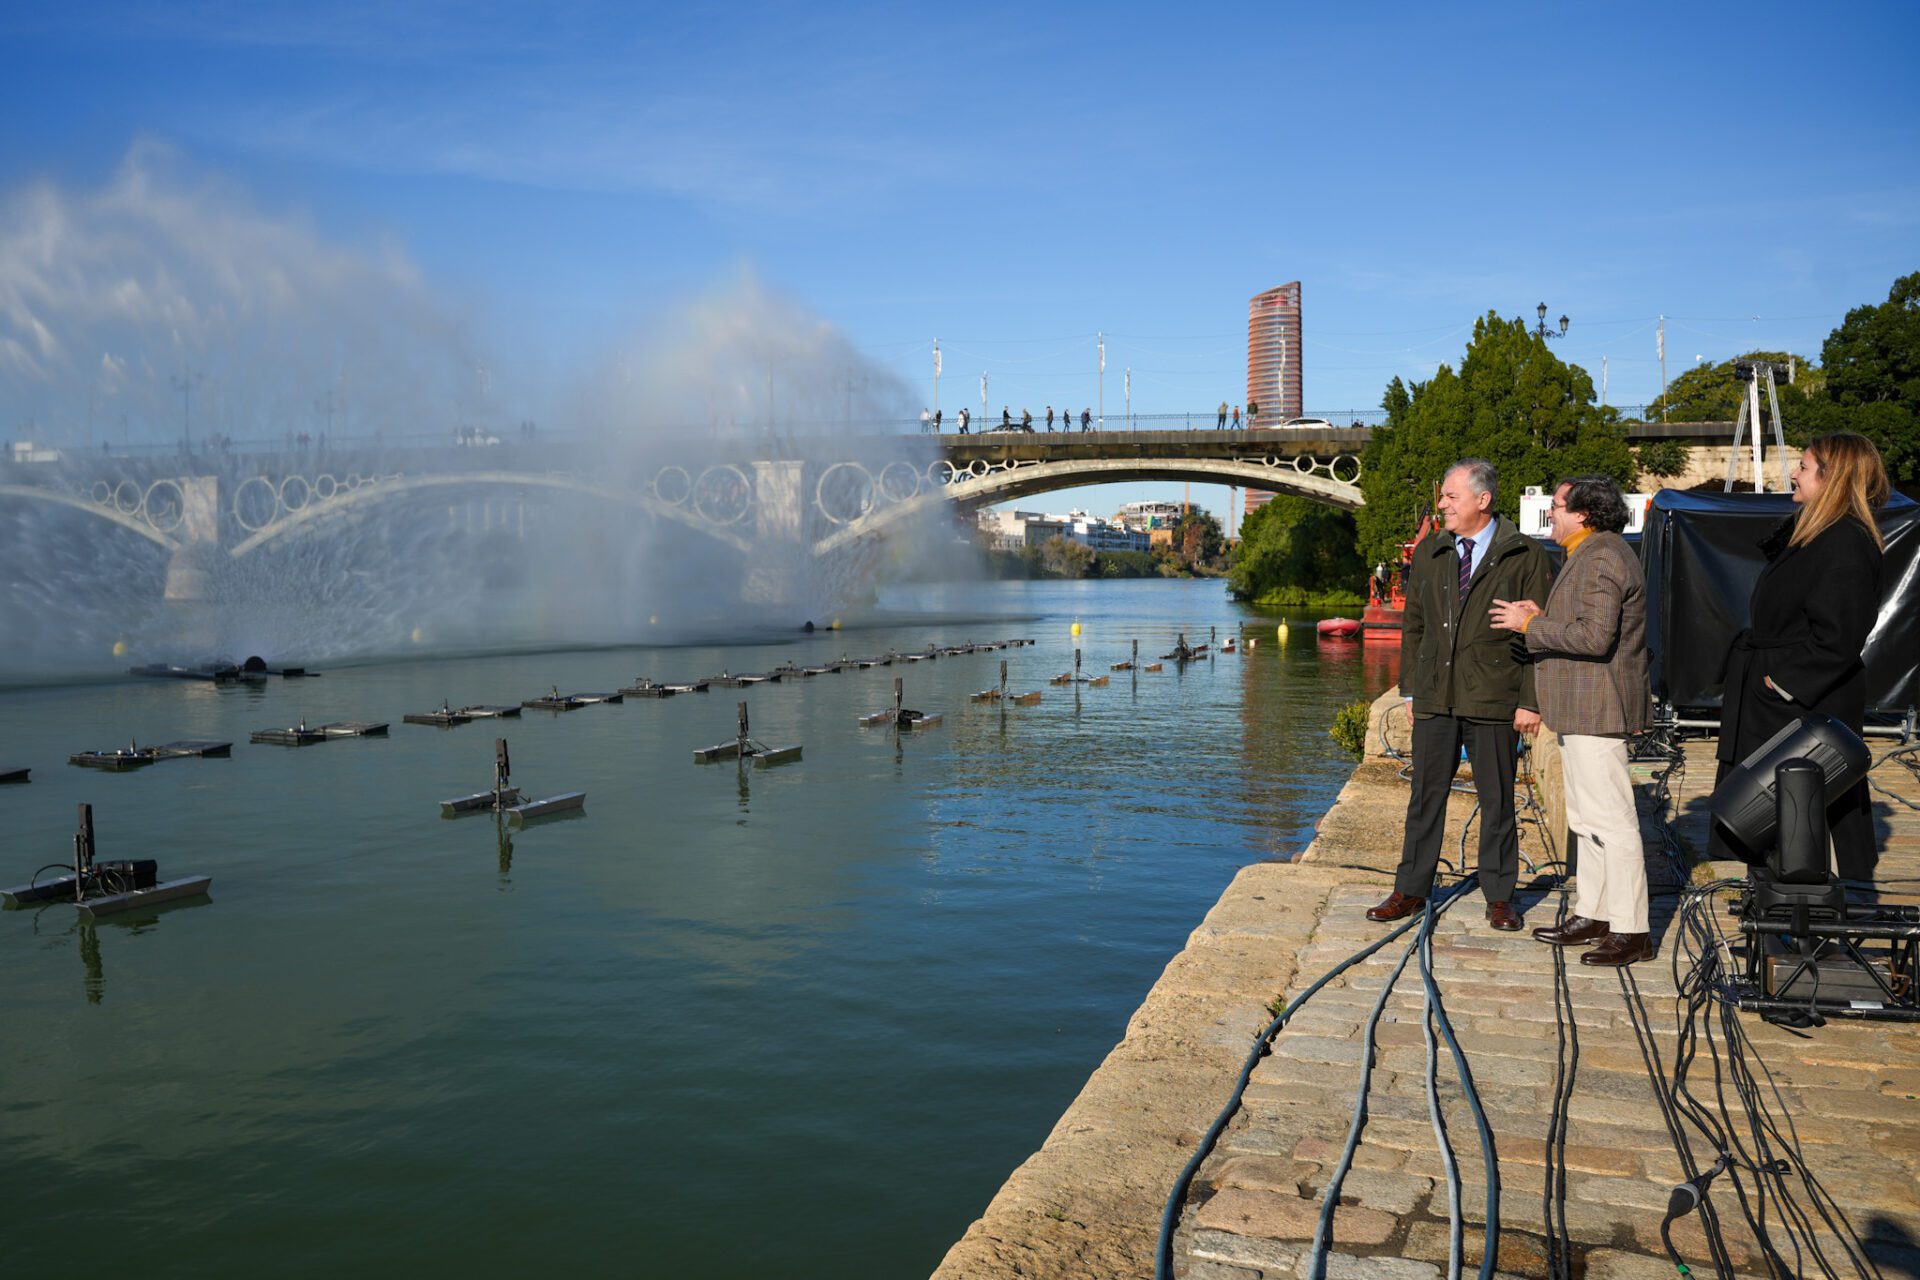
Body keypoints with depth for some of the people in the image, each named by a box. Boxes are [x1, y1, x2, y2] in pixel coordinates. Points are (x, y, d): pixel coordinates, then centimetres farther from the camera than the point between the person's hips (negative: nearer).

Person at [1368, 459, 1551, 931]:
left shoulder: (1524, 555, -2)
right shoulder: (1429, 552, 10)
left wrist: (1530, 700, -8)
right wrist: (1411, 688, 10)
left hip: (1493, 699, -3)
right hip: (1435, 697, 4)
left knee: (1497, 801, 7)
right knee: (1426, 795, 8)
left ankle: (1499, 897, 20)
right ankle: (1411, 890, 18)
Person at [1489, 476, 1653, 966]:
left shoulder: (1601, 559, -17)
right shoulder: (1591, 555, 18)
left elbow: (1595, 637, -26)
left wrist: (1530, 624, -17)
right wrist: (1543, 617, 9)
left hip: (1596, 710, -12)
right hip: (1582, 710, 12)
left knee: (1610, 820, -8)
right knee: (1587, 819, 17)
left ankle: (1631, 931, -3)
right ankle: (1592, 915, 26)